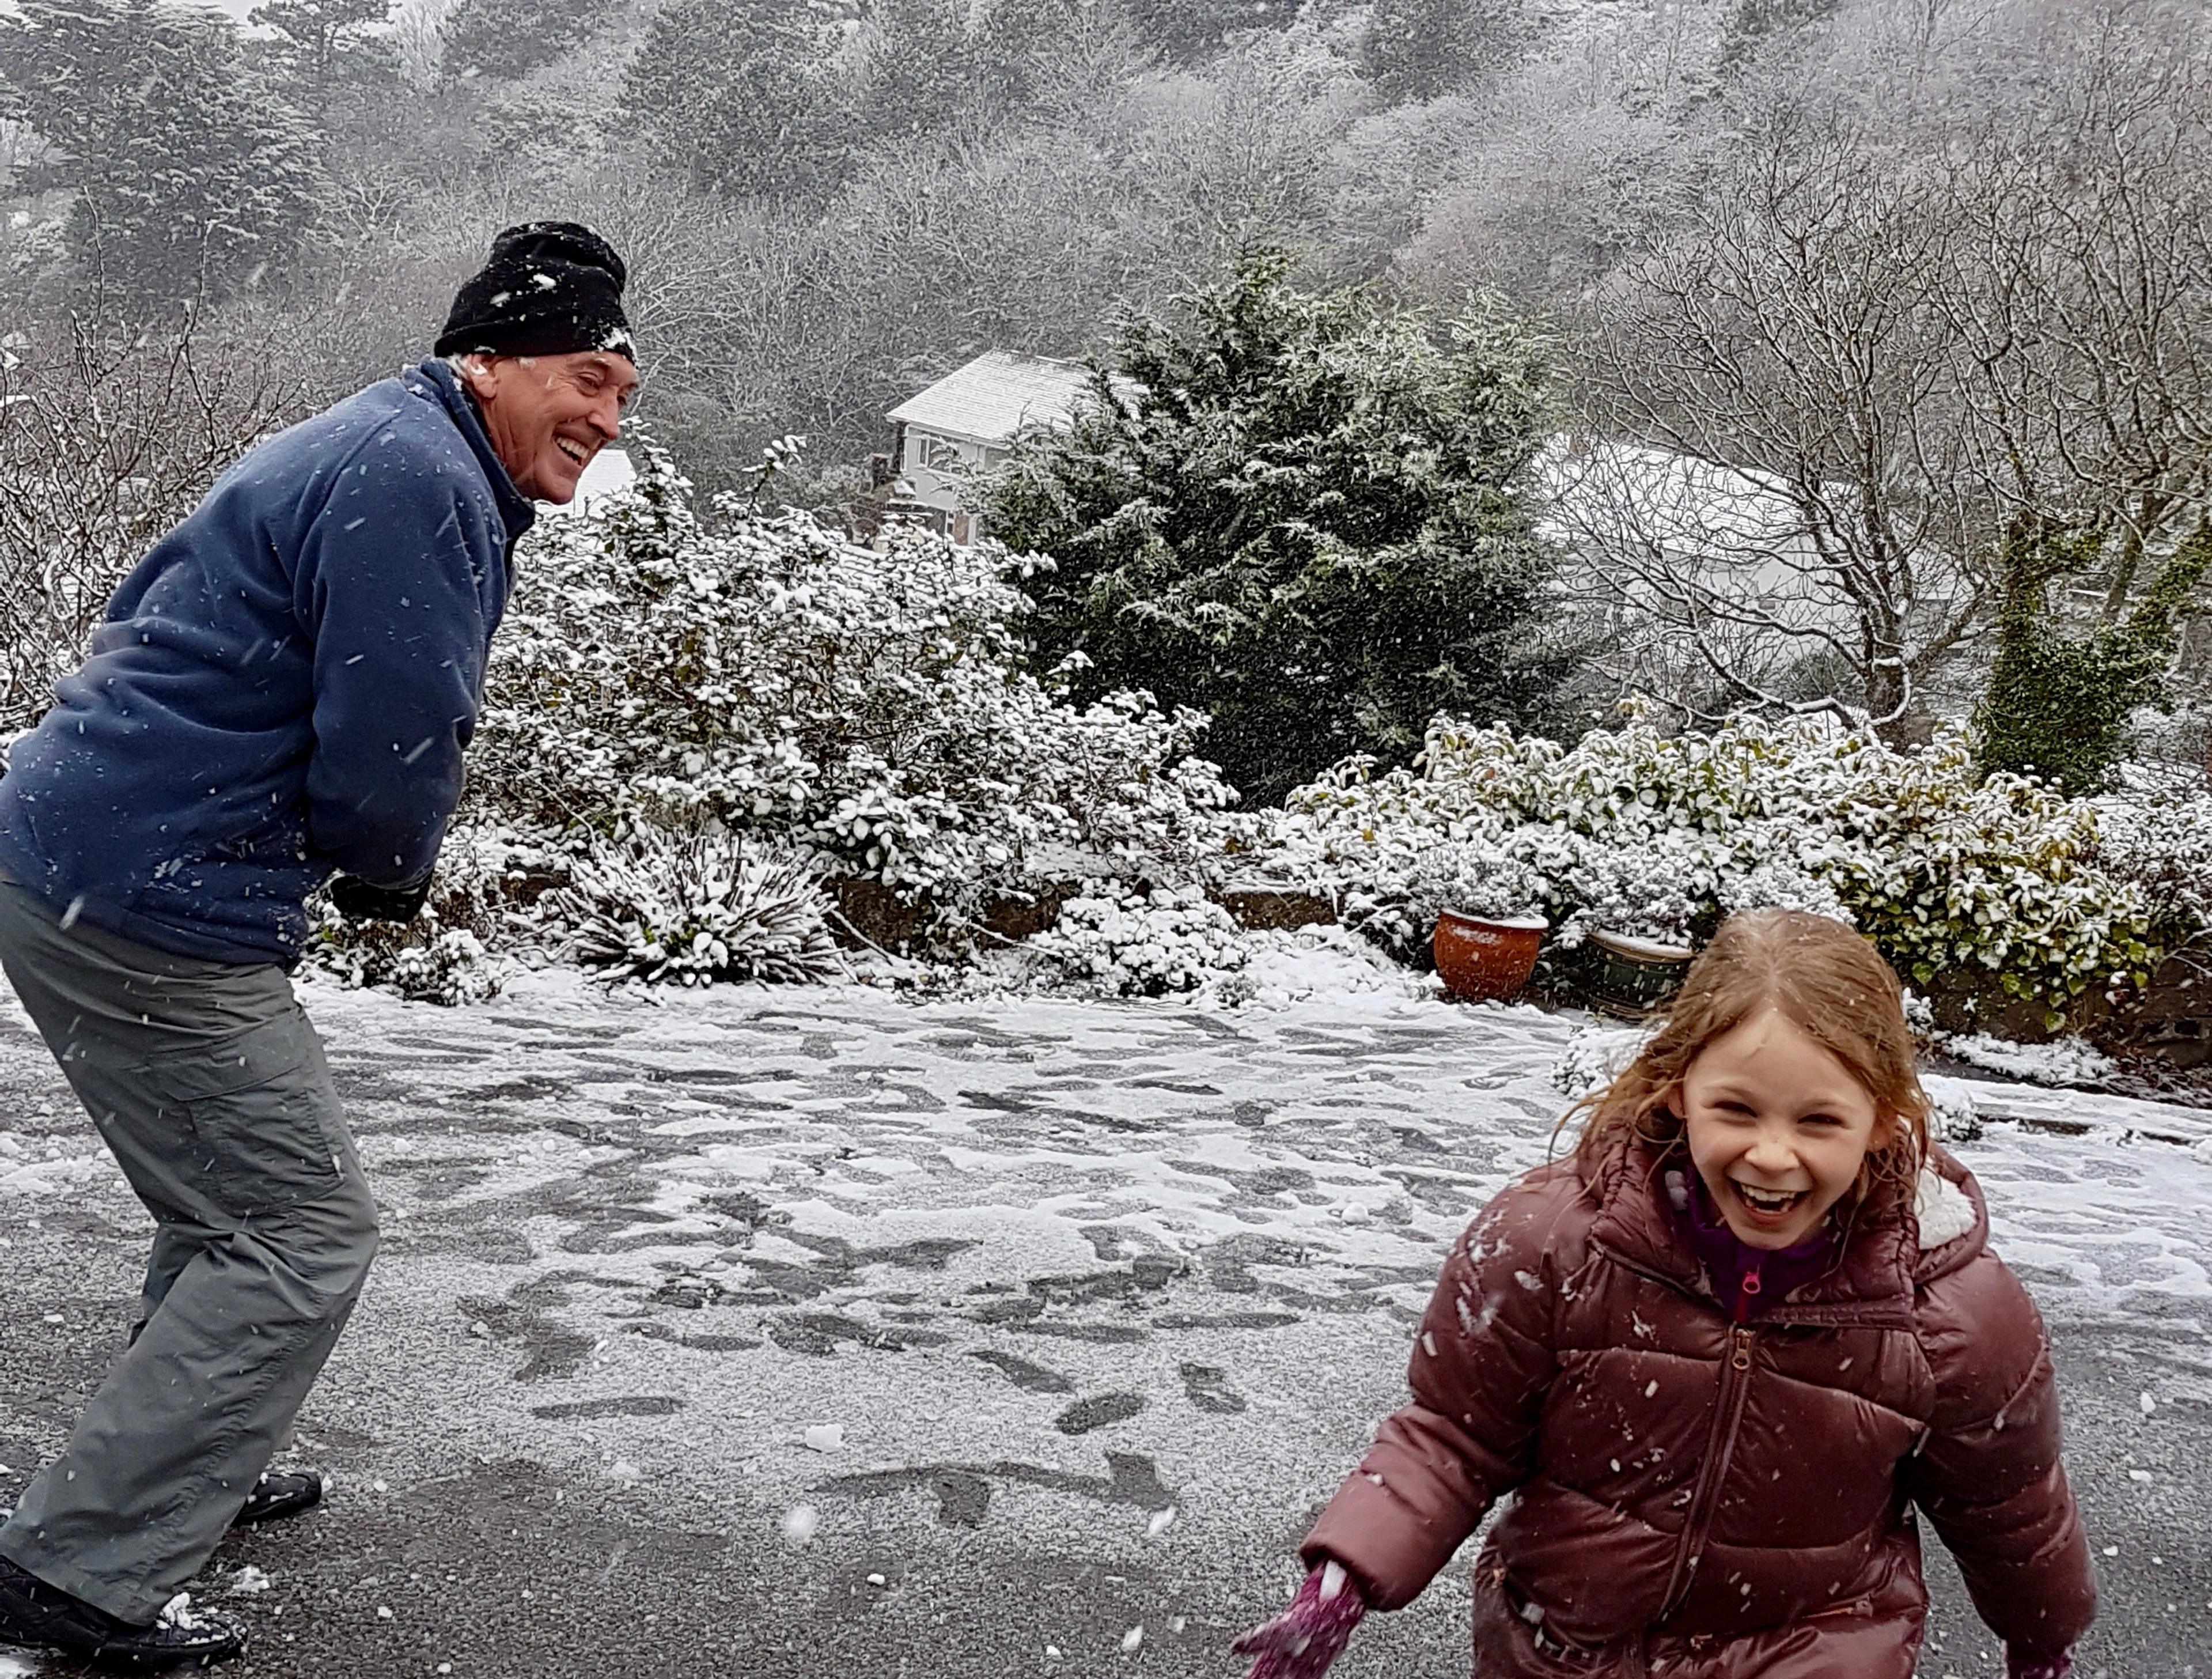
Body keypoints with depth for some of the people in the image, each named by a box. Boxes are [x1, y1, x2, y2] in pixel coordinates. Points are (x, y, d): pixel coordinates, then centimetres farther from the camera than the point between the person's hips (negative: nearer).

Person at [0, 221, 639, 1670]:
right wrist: (393, 871, 2)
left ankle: (190, 1472, 40)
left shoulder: (371, 449, 18)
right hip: (153, 911, -11)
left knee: (232, 1199, 24)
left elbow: (156, 621, 26)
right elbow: (391, 751, -21)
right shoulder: (421, 482, -16)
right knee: (307, 1231, -3)